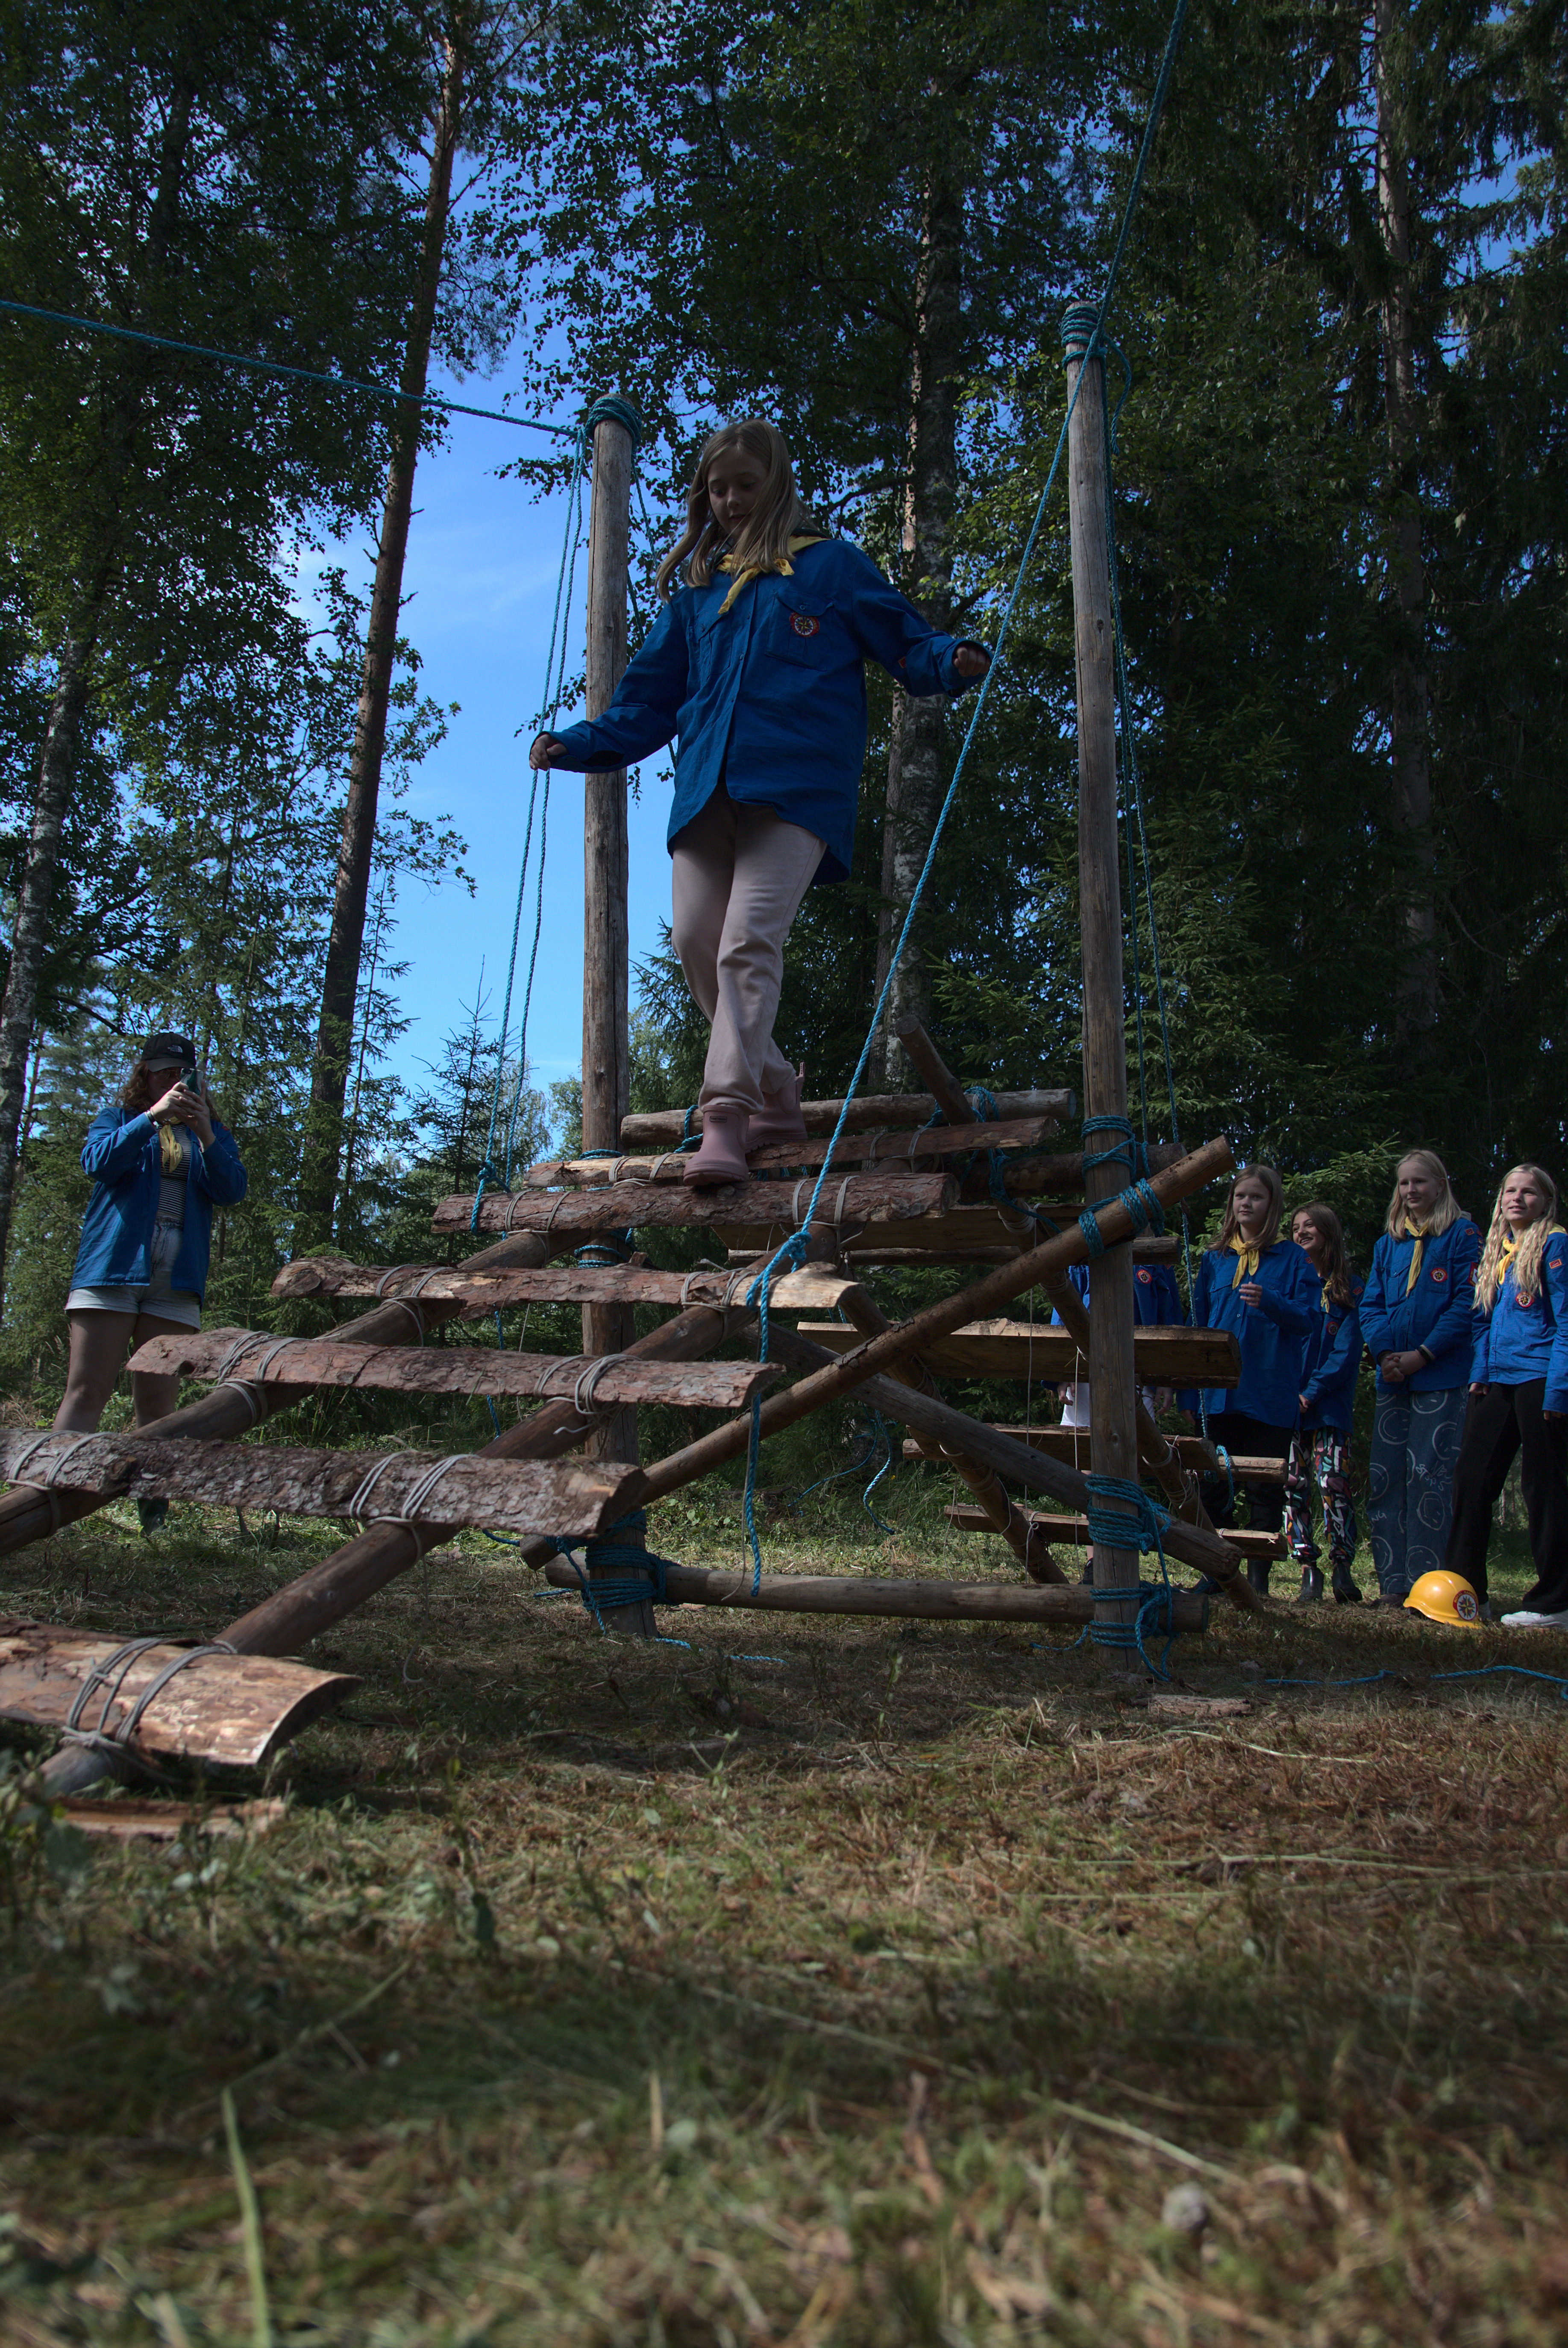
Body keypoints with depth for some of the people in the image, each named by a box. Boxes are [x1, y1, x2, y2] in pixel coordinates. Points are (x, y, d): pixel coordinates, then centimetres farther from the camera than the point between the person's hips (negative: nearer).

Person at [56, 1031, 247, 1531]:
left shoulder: (212, 1133, 18)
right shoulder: (118, 1118, 15)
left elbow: (232, 1191, 2)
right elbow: (99, 1162, -6)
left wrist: (206, 1135, -12)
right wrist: (154, 1116, -15)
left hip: (176, 1283, 2)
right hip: (112, 1266, -2)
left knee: (158, 1404, 1)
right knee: (86, 1391, -8)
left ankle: (154, 1519, 2)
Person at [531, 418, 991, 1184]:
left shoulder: (831, 565, 16)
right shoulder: (694, 588, 26)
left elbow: (905, 643, 12)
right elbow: (650, 698, 28)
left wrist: (953, 660, -10)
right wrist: (578, 745, 16)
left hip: (795, 781, -5)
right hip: (705, 786, 5)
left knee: (750, 940, -19)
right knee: (696, 941, -5)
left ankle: (726, 1114, -21)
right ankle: (776, 1097, 9)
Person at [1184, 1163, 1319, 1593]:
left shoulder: (1293, 1258, 4)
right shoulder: (1214, 1258, 14)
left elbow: (1308, 1319, -4)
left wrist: (1270, 1303, -22)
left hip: (1271, 1393, -3)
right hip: (1221, 1391, 3)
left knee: (1265, 1491, 1)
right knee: (1212, 1487, 4)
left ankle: (1258, 1580, 8)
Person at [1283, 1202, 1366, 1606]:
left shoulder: (1349, 1289, 6)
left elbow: (1347, 1352, -1)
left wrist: (1312, 1392, -11)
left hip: (1328, 1402, -3)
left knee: (1332, 1482, -11)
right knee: (1293, 1486, -2)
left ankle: (1342, 1569, -2)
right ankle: (1308, 1570, 3)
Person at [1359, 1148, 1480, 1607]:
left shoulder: (1461, 1235, 1)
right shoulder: (1387, 1244, 17)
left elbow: (1467, 1302, -7)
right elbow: (1371, 1305, 12)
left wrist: (1422, 1354, -13)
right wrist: (1383, 1351, -6)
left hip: (1441, 1376, -5)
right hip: (1392, 1377, 6)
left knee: (1429, 1477, -7)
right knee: (1383, 1478, 3)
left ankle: (1425, 1583, -3)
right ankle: (1392, 1584, 8)